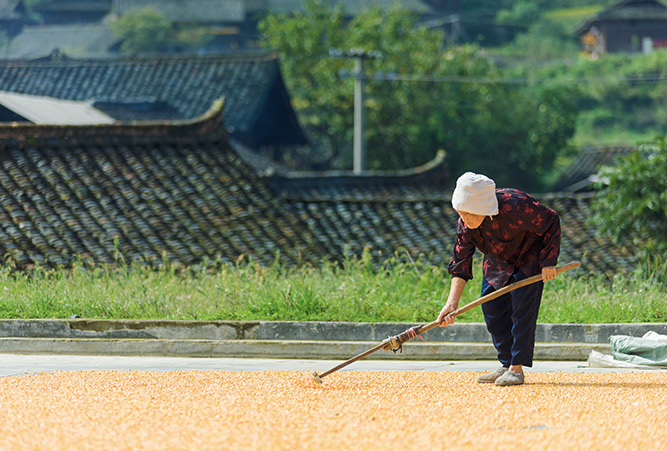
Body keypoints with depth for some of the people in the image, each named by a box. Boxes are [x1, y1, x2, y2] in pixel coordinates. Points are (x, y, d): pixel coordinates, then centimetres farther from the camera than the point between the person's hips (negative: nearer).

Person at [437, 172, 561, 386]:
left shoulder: (515, 207, -38)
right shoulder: (465, 224, -21)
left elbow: (550, 222, -24)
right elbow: (460, 263, -19)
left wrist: (548, 262, -24)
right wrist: (452, 304, -29)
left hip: (531, 255, -6)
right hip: (498, 261, 6)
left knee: (522, 306, -18)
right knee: (491, 307, 0)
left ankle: (517, 368, -15)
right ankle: (506, 365, 13)